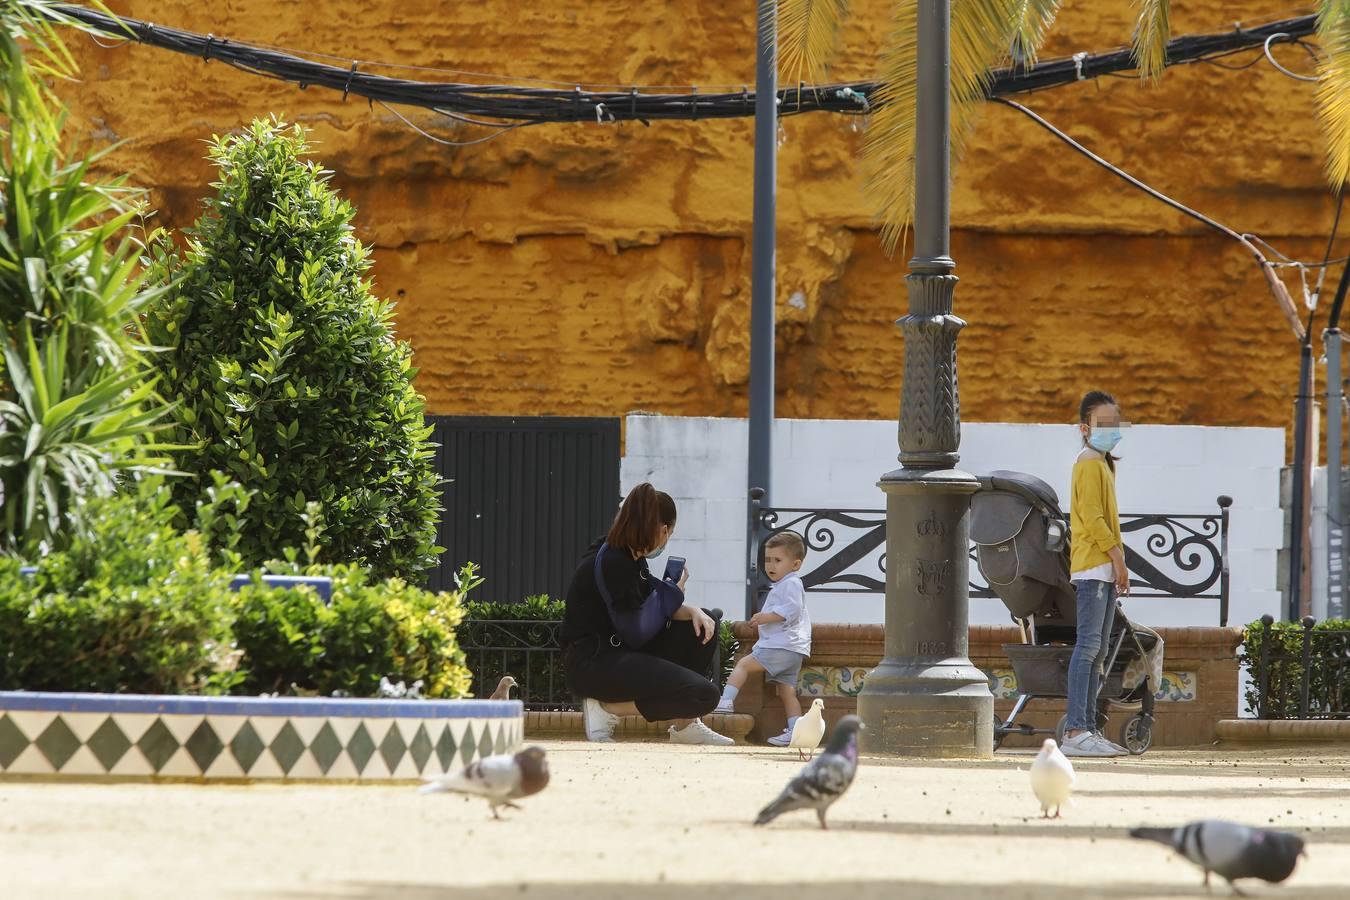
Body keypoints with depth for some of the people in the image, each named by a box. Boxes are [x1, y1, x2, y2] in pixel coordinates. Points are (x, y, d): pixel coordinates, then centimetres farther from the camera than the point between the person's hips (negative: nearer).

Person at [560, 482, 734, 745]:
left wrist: (693, 611, -6)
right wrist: (672, 591, -4)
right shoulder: (611, 563, -20)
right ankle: (606, 708, -10)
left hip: (618, 654, 10)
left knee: (704, 625, 13)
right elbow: (636, 633, -18)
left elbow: (653, 607, 14)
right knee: (704, 695, -19)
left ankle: (686, 725, 10)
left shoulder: (631, 557, 10)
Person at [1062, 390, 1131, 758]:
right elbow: (1091, 517, -17)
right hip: (1093, 565, -11)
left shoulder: (1102, 463, 22)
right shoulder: (1090, 463, -9)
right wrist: (1116, 553, -18)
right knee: (1088, 645, -16)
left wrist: (1117, 562, 16)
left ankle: (1089, 729, 13)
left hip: (1103, 569, 11)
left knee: (1097, 651, 11)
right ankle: (1075, 731, -22)